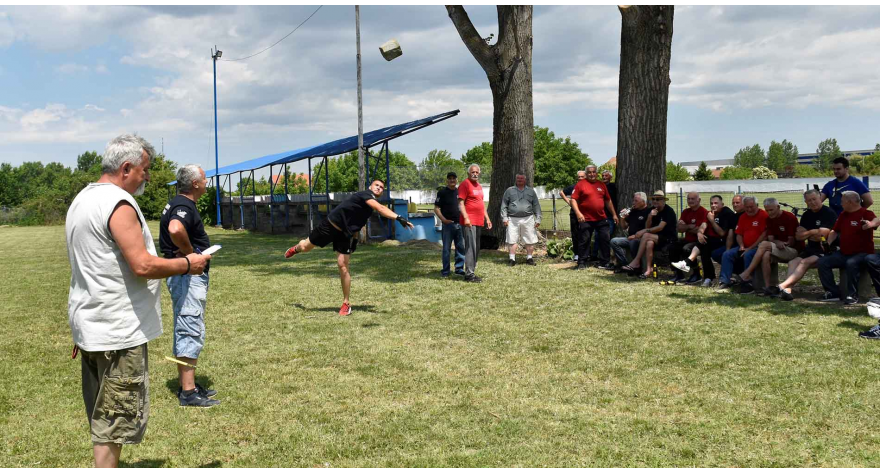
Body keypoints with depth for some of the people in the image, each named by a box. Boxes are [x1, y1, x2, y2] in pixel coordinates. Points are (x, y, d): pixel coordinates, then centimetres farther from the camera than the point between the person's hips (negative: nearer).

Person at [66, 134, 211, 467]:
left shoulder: (82, 199, 14)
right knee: (115, 418, 0)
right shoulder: (119, 204, -17)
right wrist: (187, 264, -9)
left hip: (90, 327, 10)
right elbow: (143, 266, -25)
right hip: (118, 331, -10)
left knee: (102, 414, 19)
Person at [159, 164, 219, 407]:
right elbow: (175, 229, -40)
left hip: (184, 275, 11)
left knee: (184, 331, 16)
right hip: (188, 275, -11)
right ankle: (188, 392, -4)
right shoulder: (184, 206, -19)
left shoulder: (177, 204, 15)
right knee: (192, 332, -8)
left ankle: (186, 384, 25)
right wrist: (190, 252, -24)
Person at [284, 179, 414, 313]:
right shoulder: (364, 194, -22)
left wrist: (354, 240, 14)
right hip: (330, 225, -6)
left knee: (343, 267, -6)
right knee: (305, 247, 14)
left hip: (345, 234, 6)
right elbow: (380, 208, -40)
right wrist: (399, 218, -50)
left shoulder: (370, 208, 5)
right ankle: (296, 248, 53)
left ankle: (346, 303, 2)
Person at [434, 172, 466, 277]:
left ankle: (459, 268, 16)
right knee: (446, 248, 0)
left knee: (461, 247, 6)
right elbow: (436, 208, -4)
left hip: (460, 224, 4)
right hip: (448, 224, -4)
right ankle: (445, 270, 6)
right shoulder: (442, 192, 0)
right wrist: (444, 219, -16)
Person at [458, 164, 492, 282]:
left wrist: (487, 218, 23)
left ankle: (472, 272, 17)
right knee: (470, 247, -10)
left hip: (479, 222, 9)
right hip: (470, 222, -9)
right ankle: (469, 274, -9)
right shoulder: (465, 184, -7)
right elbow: (460, 203, -13)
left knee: (476, 248, 10)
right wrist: (466, 218, -22)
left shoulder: (479, 186, 20)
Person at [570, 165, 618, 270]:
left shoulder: (601, 184, 14)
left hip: (601, 219, 4)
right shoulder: (581, 184, -1)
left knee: (606, 239, 3)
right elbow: (573, 200, -6)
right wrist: (578, 213, -17)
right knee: (584, 241, 1)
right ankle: (582, 263, 12)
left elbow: (608, 201, 21)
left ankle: (605, 262, 11)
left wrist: (614, 214, 18)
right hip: (585, 219, -4)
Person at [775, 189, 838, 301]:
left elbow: (821, 235, -17)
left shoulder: (829, 213, -9)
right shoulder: (807, 215, 14)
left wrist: (807, 233, 0)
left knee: (805, 262, -28)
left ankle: (782, 286, -41)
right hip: (811, 249, 7)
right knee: (793, 262, -18)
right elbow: (798, 236, 8)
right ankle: (787, 289, -36)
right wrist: (812, 232, -7)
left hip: (825, 251, -7)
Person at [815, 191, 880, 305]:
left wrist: (870, 224, -58)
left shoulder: (866, 214, -11)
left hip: (862, 253, -7)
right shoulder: (843, 215, 14)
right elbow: (835, 231, 20)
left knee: (851, 263, -38)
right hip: (843, 253, 8)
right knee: (822, 262, -10)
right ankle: (833, 292, -8)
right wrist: (828, 243, 0)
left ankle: (852, 295, -26)